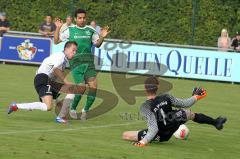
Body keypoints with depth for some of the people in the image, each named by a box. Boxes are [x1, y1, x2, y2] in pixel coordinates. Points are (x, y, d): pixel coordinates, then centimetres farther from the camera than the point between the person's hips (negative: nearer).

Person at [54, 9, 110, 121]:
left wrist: (102, 37, 1)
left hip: (89, 61, 3)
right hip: (76, 61, -3)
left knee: (93, 87, -9)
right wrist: (58, 28, -5)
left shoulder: (90, 30, 11)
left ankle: (85, 110, 10)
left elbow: (97, 44, 20)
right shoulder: (70, 30, 5)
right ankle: (73, 109, 12)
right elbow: (56, 41, 7)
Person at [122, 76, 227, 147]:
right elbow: (184, 104, -1)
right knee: (189, 113, 32)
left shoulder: (145, 107, -29)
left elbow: (153, 129, -35)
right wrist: (196, 97, 17)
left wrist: (143, 141, -40)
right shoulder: (166, 98, -18)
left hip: (161, 135, -4)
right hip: (174, 125, 4)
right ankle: (215, 122, 46)